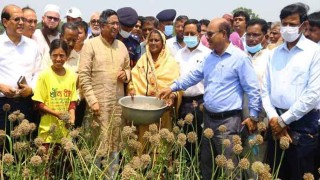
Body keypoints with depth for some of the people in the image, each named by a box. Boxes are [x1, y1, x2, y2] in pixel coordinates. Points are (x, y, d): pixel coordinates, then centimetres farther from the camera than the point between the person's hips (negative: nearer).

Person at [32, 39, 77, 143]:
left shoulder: (71, 75, 4)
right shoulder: (44, 75, -7)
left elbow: (72, 101, 10)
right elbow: (39, 103, -6)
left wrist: (71, 116, -7)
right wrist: (56, 113, -17)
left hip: (65, 128, 4)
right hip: (49, 128, -3)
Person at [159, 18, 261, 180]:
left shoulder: (240, 58, -12)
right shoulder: (209, 57, 10)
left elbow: (252, 89, -11)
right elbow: (193, 76, 14)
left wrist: (253, 115, -12)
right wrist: (172, 87, 4)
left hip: (228, 120, -7)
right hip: (208, 117, 7)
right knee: (206, 162, 19)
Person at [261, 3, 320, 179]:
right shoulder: (274, 53, 10)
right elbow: (265, 89, 9)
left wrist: (284, 119, -10)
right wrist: (273, 117, -6)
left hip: (303, 123, -4)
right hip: (276, 121, 5)